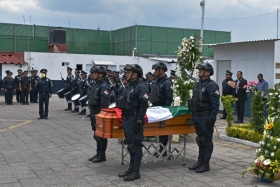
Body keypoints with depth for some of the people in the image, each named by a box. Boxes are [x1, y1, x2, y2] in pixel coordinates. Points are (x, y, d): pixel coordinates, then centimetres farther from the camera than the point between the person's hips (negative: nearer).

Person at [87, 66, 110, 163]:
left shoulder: (103, 86, -17)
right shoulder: (95, 85, 12)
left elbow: (104, 103, -23)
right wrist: (92, 113, 17)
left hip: (100, 114, -9)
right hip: (93, 113, 9)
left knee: (101, 135, 1)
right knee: (96, 134, 15)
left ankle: (102, 155, 10)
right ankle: (98, 153, 25)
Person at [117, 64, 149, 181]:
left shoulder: (141, 87, -13)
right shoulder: (128, 87, 15)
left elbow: (144, 105, -19)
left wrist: (139, 121, -22)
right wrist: (123, 117, 18)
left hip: (135, 120, -9)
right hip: (127, 119, 9)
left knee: (136, 145, -2)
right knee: (130, 145, 16)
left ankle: (136, 171, 5)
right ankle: (131, 168, 26)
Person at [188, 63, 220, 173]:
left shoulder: (212, 85, -13)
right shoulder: (198, 84, 14)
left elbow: (215, 104, -18)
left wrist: (212, 118, -23)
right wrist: (193, 114, 18)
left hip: (206, 117, -9)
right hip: (197, 116, 9)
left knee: (207, 140, 0)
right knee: (200, 139, 15)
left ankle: (205, 164, 7)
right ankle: (200, 161, 25)